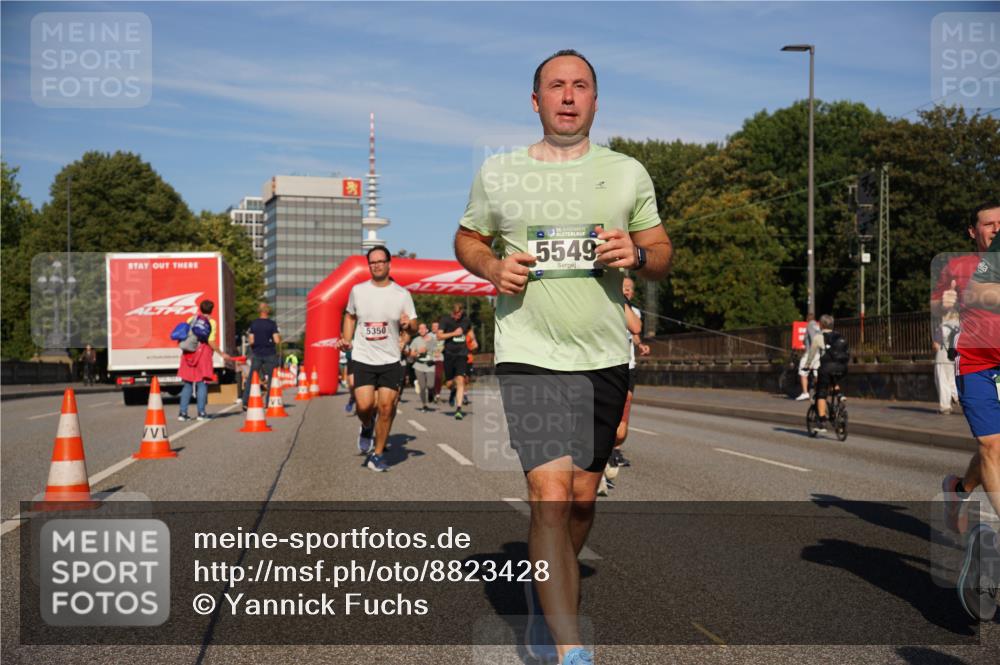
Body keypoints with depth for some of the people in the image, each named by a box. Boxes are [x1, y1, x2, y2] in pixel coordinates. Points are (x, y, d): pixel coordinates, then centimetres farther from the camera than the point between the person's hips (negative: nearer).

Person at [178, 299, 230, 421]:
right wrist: (222, 354, -1)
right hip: (203, 355, -4)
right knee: (202, 383, 1)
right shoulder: (212, 322, -2)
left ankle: (183, 412, 6)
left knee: (187, 384, 9)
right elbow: (211, 342, -10)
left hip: (189, 355, 4)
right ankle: (201, 412, -2)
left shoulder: (191, 320, 10)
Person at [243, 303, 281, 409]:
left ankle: (245, 403, -2)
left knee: (251, 378, 6)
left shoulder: (253, 323, 0)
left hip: (257, 354, 2)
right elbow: (276, 340, -12)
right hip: (270, 354, -2)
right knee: (271, 378, 8)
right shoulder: (272, 323, -7)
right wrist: (279, 336, 8)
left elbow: (251, 341, -3)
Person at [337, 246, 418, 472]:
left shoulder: (402, 294, 1)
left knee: (386, 407, -3)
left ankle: (377, 454, 12)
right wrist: (346, 340, 6)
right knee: (364, 405, -13)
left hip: (390, 360, 0)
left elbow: (414, 324, 3)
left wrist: (408, 323, -21)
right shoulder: (357, 290, 4)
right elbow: (350, 316, 20)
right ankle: (367, 427, 24)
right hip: (362, 359, 0)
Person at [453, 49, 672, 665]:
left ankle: (546, 591, 39)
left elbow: (662, 254, 12)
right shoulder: (497, 173, 5)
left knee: (583, 496, 12)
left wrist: (638, 255, -12)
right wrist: (492, 267, -6)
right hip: (530, 354, -3)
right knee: (550, 494, -16)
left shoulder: (628, 173, 8)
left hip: (606, 358, 3)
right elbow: (467, 239, 16)